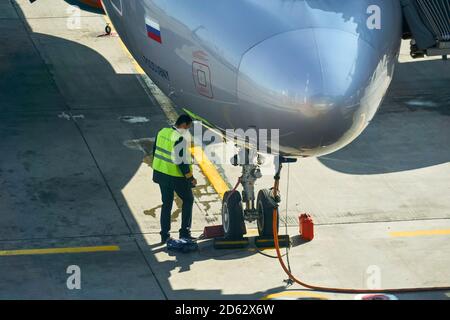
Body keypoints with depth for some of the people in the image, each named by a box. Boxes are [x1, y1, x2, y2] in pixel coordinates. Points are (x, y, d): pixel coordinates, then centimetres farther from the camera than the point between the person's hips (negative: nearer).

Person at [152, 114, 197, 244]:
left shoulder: (163, 132, 2)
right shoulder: (181, 139, -22)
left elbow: (155, 151, 11)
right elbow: (182, 161, -22)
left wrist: (156, 171, 22)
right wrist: (190, 177, -10)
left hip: (161, 173, 7)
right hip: (176, 176, -7)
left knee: (166, 203, 16)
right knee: (188, 200, 15)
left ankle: (164, 235, 17)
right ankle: (184, 232, 13)